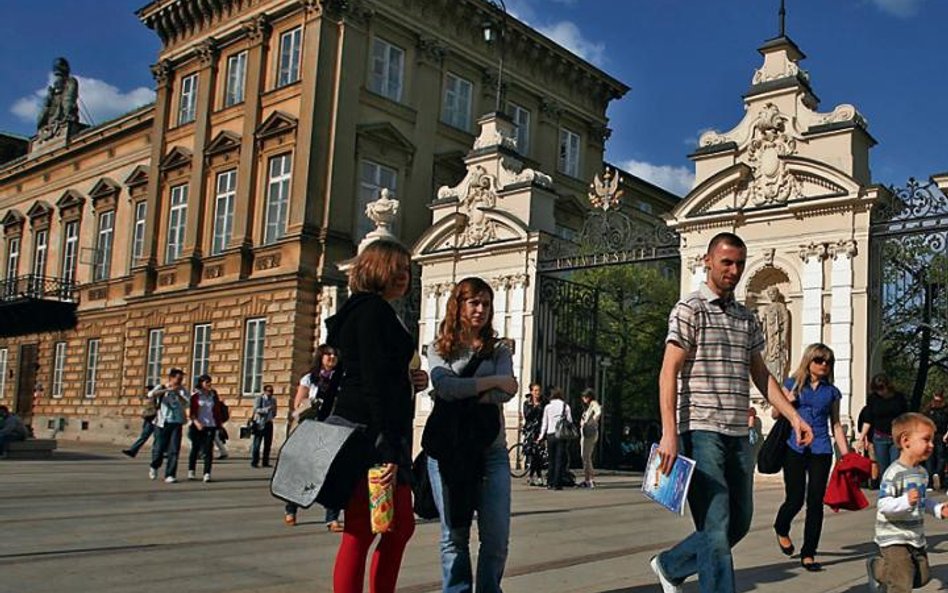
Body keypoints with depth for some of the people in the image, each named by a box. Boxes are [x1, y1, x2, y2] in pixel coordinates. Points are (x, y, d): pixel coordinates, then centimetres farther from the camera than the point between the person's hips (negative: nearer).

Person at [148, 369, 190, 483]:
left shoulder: (182, 390, 8)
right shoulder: (161, 388, 3)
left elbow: (186, 404, -8)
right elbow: (151, 395, -17)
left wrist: (178, 394, -24)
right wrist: (167, 390, -28)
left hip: (176, 423, 1)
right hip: (163, 423, -1)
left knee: (174, 450, -6)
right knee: (159, 449, 3)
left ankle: (170, 475, 0)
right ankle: (154, 467, 33)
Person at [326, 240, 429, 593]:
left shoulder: (375, 312, 22)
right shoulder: (374, 310, -9)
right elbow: (374, 382, -18)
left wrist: (410, 381, 6)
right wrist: (388, 451, -21)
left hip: (384, 434, 10)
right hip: (369, 434, -10)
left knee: (402, 525, 12)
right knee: (362, 531, -6)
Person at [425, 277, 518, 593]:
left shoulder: (498, 349, 12)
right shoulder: (439, 348, 9)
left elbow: (506, 392, -6)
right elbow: (445, 387, -11)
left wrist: (464, 394, -10)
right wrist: (493, 381, -8)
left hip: (492, 448, 1)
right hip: (447, 449, -1)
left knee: (497, 536, -2)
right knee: (454, 534, 4)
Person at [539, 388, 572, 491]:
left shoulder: (547, 407, 5)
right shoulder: (566, 406, 2)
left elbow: (544, 423, 6)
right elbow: (570, 422, 2)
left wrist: (541, 436, 14)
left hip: (550, 435, 2)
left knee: (551, 460, 10)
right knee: (560, 460, 0)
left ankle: (550, 483, 12)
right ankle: (557, 484, -4)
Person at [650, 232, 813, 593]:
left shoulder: (747, 319, 17)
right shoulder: (689, 309, -3)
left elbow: (760, 374, 20)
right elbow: (669, 373, -10)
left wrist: (794, 416, 9)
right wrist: (669, 433, -19)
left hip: (738, 434, 7)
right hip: (702, 431, -7)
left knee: (739, 523, 13)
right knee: (716, 526, -7)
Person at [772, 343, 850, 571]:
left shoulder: (831, 391, 10)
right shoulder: (793, 383, 4)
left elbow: (836, 425, 14)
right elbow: (776, 414, 8)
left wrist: (846, 455, 7)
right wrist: (787, 402, -12)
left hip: (821, 451, 2)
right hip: (795, 448, -2)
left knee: (815, 502, 0)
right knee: (795, 499, -1)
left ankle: (808, 554, 11)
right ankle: (781, 529, 33)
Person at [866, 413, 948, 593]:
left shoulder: (922, 472, 8)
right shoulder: (894, 473, -22)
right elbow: (883, 505, -27)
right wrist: (906, 502, -41)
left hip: (916, 538, 9)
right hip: (895, 539, -9)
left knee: (922, 577, 20)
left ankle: (878, 568, 36)